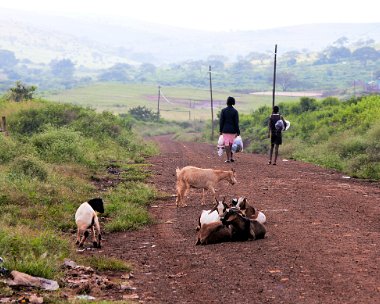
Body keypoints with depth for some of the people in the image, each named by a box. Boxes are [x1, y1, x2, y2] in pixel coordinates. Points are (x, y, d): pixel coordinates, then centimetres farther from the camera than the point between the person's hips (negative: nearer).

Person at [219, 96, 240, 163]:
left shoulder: (223, 110, -5)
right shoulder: (235, 111, -6)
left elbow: (221, 121, -6)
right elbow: (236, 122, -9)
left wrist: (220, 130, 1)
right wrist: (238, 132, -5)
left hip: (225, 130, -1)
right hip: (232, 130, 1)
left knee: (227, 144, 1)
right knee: (231, 144, 17)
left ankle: (228, 159, -3)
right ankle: (231, 157, 13)